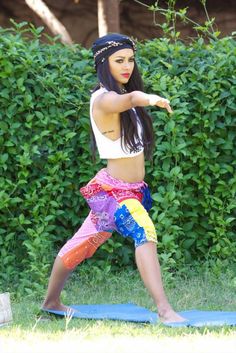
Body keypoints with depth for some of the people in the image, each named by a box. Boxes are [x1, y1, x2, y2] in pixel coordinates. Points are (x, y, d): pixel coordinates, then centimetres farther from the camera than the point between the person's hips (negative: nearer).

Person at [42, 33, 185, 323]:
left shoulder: (119, 95, 12)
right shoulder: (104, 99, -22)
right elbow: (129, 99, -44)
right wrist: (148, 99, -62)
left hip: (132, 189, 10)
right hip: (113, 190, -10)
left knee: (84, 243, 21)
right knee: (144, 233, -30)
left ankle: (51, 302, 37)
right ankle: (164, 310, -40)